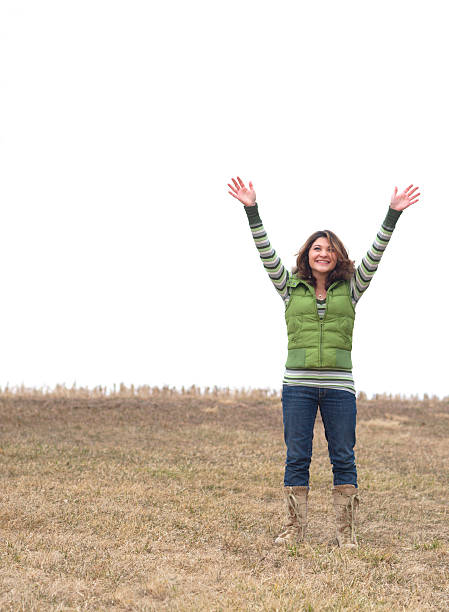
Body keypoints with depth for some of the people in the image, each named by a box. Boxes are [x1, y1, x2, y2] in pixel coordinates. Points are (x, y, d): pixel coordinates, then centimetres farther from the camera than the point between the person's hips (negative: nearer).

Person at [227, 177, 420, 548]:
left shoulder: (350, 291, 8)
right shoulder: (291, 289, 8)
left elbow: (374, 256, 0)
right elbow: (267, 254, 0)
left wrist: (393, 214, -9)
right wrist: (252, 210, -10)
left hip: (339, 384, 0)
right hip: (298, 383, 0)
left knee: (343, 458, 2)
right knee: (297, 457, 1)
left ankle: (346, 531, 8)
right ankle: (295, 528, 8)